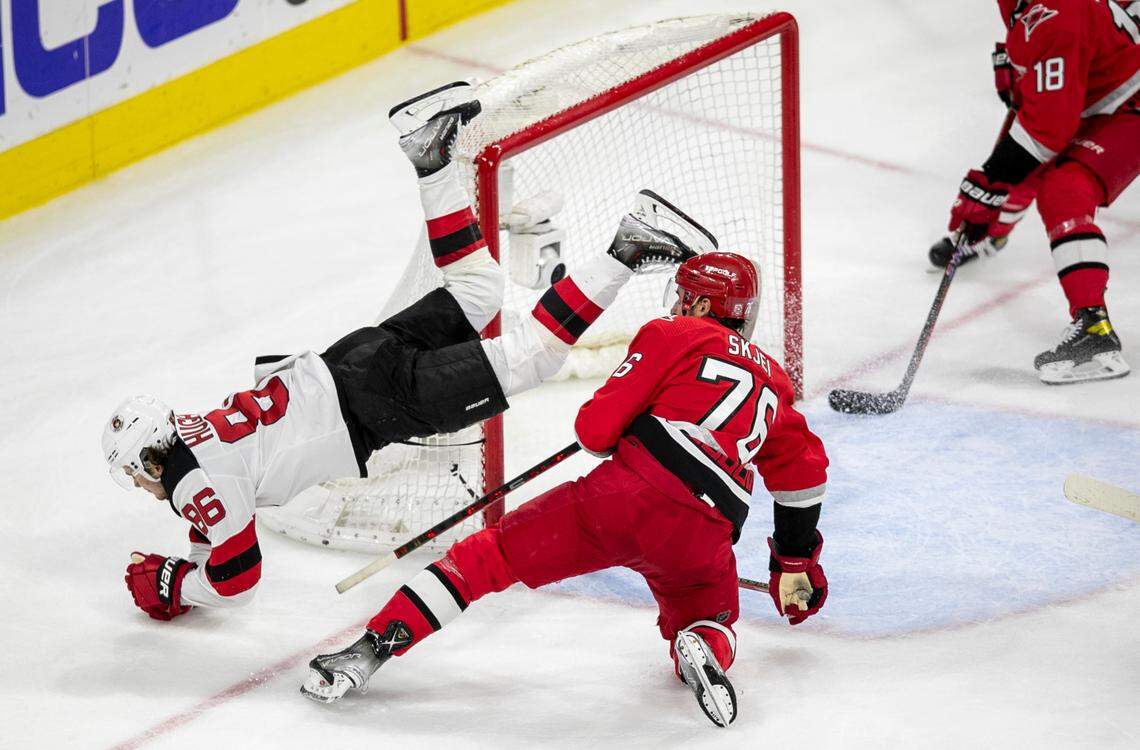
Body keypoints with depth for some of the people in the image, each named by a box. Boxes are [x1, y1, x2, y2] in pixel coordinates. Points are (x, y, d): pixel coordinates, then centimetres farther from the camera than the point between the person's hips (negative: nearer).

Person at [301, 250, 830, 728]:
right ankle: (704, 650, -10)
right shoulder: (771, 380, 29)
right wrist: (796, 562, 45)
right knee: (708, 624, 28)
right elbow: (803, 473, 34)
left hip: (630, 493, -4)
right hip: (704, 540, 4)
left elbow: (595, 428, 6)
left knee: (494, 554, 5)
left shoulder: (672, 336, 13)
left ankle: (372, 648, -6)